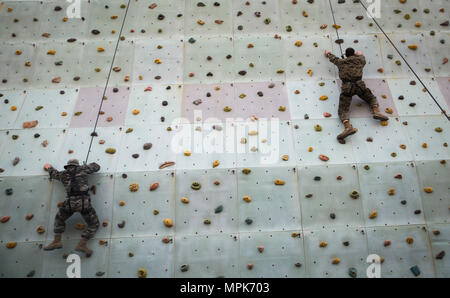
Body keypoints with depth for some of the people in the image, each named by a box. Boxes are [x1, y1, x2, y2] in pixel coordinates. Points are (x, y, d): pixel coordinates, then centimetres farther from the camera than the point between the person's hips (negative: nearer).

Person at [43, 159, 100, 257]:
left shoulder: (63, 174, 20)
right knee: (94, 224, 13)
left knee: (59, 219, 32)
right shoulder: (81, 169, 12)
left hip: (70, 202, 3)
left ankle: (57, 241, 20)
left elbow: (53, 173, 43)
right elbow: (97, 167, 22)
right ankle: (82, 244, 1)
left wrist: (49, 167, 63)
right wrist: (86, 166, 39)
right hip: (84, 201, -2)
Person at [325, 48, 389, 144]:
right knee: (372, 99, 26)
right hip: (359, 84, 2)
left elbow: (333, 58, 42)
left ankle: (348, 127, -35)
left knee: (343, 111, -9)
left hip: (347, 87, -1)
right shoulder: (359, 60, 23)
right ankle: (376, 111, -4)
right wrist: (360, 54, 71)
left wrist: (328, 53, 63)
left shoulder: (341, 62, 21)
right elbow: (362, 57, 49)